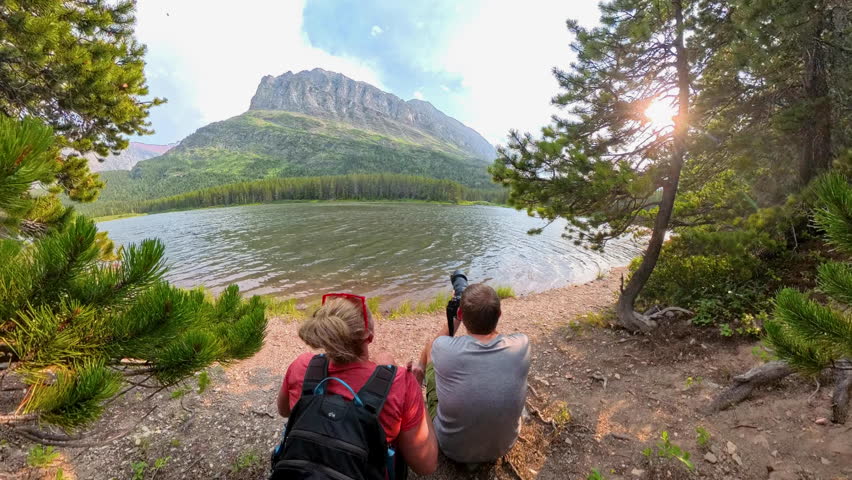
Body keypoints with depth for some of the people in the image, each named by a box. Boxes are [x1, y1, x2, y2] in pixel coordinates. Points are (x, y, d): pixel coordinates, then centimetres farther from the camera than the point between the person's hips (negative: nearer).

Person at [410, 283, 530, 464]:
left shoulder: (444, 348, -30)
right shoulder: (521, 345, -24)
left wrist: (452, 320, 1)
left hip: (452, 449, -2)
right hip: (503, 446, 3)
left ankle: (420, 372, 47)